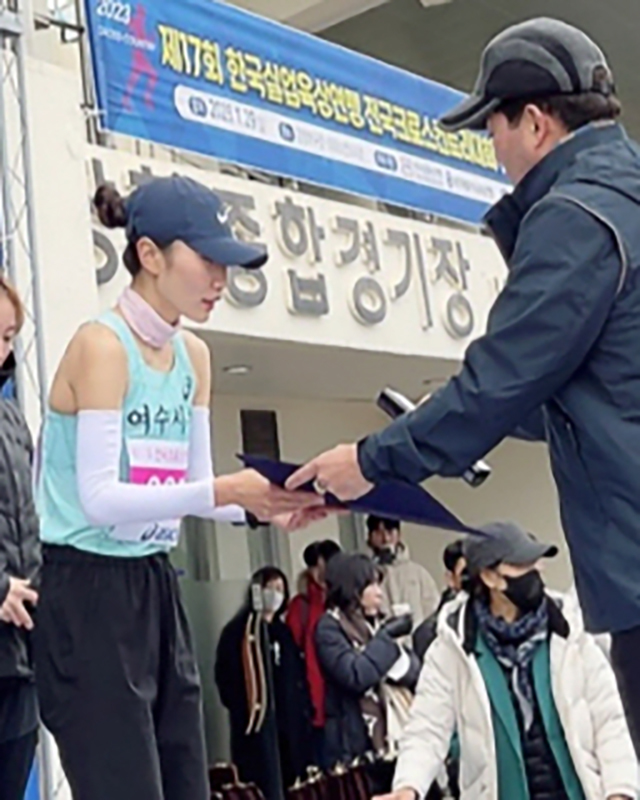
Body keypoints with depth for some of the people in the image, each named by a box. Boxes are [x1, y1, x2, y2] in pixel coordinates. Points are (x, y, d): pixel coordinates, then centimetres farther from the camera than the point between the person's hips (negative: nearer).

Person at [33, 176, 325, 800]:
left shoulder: (193, 356, 10)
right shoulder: (101, 345, -14)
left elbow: (192, 486, 11)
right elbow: (98, 498, -22)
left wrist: (260, 505, -7)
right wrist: (221, 491, -29)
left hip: (155, 588, 8)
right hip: (88, 592, -8)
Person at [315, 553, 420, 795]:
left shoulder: (377, 623, 14)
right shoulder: (330, 627, -6)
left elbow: (415, 671, 9)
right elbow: (355, 675, -20)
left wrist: (395, 659, -12)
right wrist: (385, 638, -10)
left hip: (399, 741, 7)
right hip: (360, 749, -7)